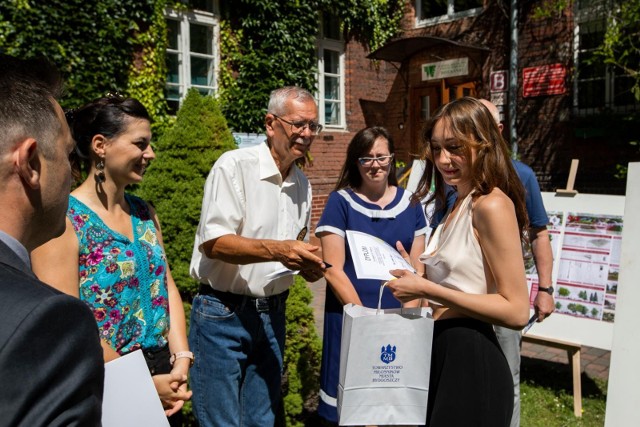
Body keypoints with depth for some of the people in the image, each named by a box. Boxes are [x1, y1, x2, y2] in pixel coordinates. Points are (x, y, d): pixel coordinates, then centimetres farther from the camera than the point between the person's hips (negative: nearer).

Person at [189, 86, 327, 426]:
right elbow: (211, 243, -19)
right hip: (223, 314, -6)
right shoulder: (234, 165, -12)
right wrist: (276, 250, -31)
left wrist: (307, 263, -3)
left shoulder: (303, 184, 10)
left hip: (272, 315, 6)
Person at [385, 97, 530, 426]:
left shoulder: (491, 205, -17)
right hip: (440, 351, 9)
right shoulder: (458, 205, 10)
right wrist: (415, 276, 3)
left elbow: (517, 311, -22)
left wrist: (426, 289, -23)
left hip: (470, 359, -9)